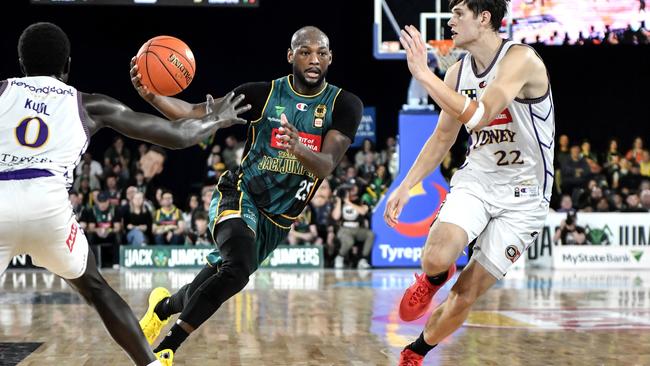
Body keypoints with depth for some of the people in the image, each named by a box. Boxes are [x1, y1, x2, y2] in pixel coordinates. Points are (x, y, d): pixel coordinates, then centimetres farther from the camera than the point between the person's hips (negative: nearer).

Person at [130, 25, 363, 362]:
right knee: (238, 268, -32)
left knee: (223, 279, 16)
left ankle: (165, 305, 50)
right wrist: (152, 96, -28)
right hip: (240, 195, -4)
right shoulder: (263, 94, -8)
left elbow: (325, 166, -19)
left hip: (279, 218, 4)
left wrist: (299, 148, -41)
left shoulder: (344, 105, -6)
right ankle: (167, 345, -17)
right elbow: (195, 115, -9)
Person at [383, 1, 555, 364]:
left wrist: (422, 72, -30)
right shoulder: (459, 72, 2)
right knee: (436, 259, -25)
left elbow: (477, 116, -33)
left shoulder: (520, 59, -19)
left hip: (522, 196, -4)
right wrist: (405, 187, 10)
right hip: (476, 178, 4)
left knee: (466, 295, -2)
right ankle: (434, 278, 12)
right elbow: (443, 137, 14)